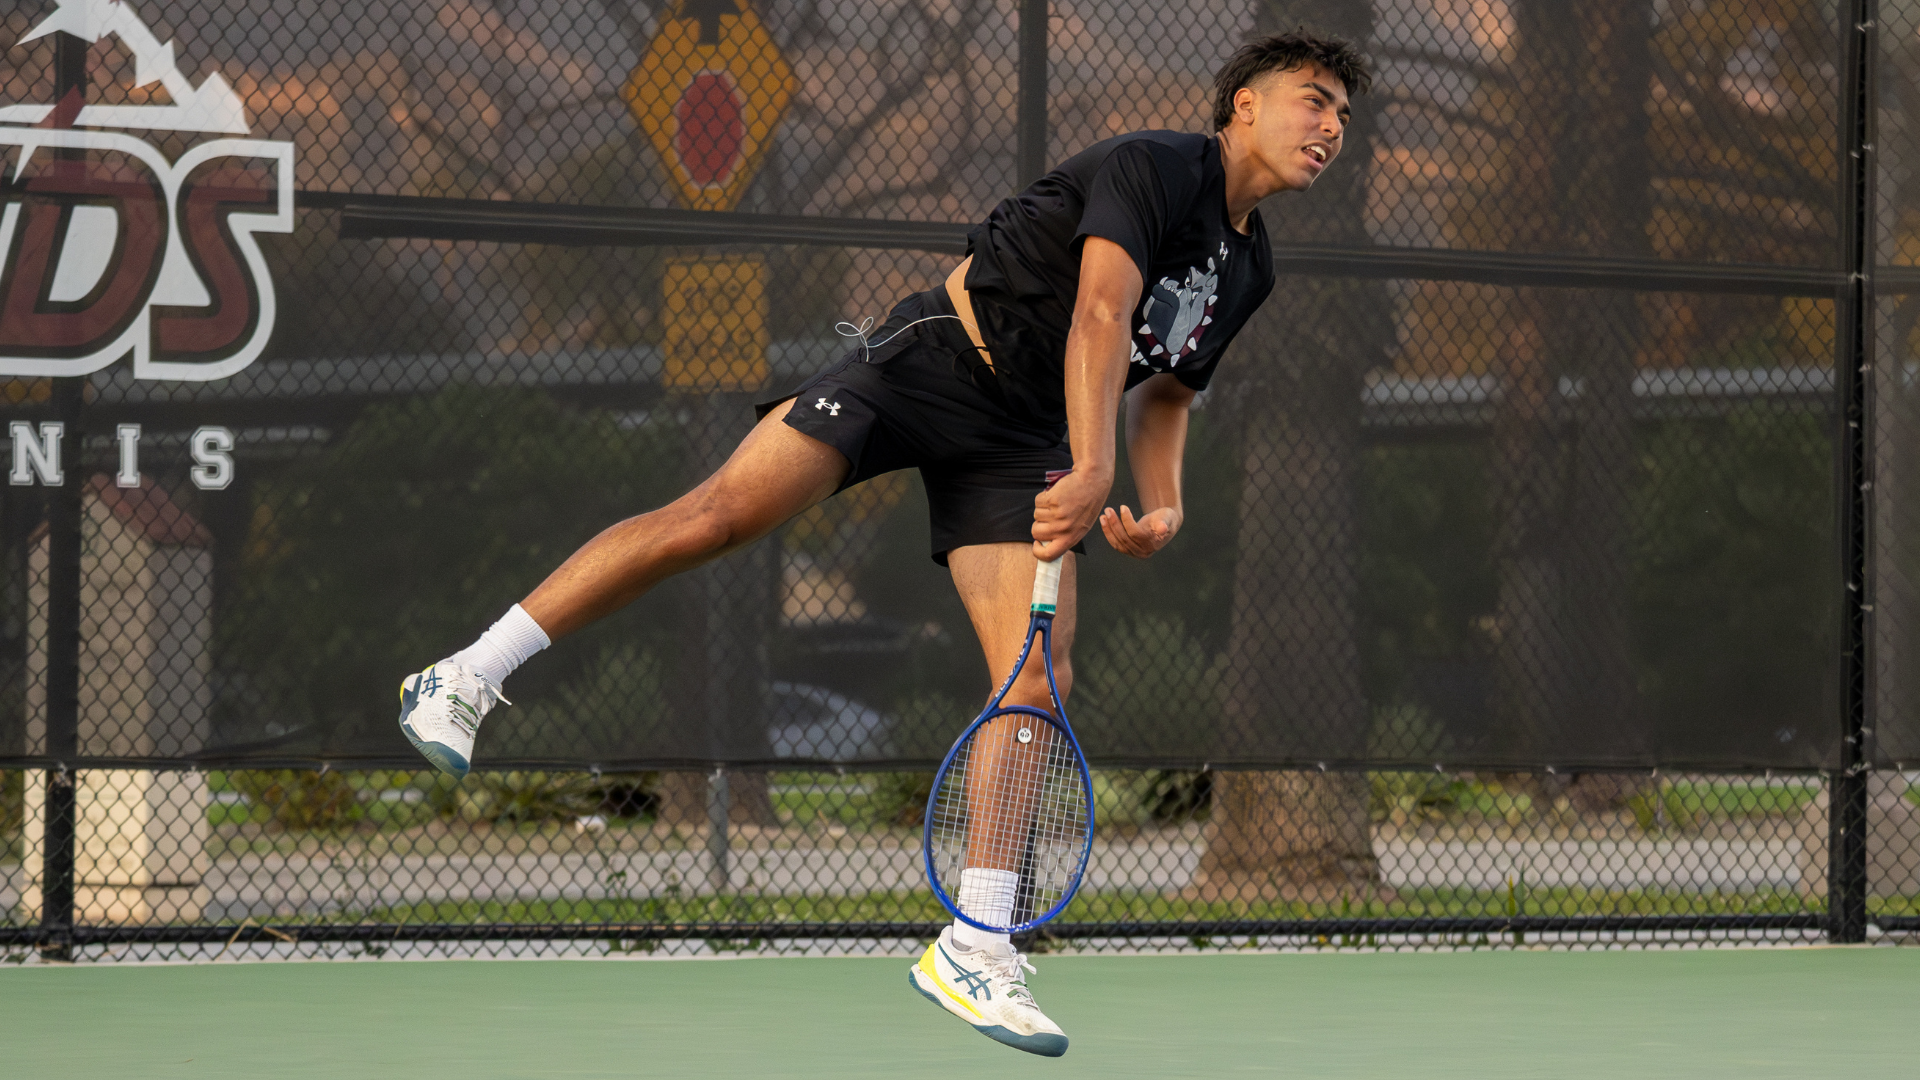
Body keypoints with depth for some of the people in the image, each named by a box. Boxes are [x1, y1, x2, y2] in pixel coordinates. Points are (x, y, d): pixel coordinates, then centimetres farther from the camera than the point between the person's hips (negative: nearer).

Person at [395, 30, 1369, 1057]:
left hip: (1019, 441, 7)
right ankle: (465, 678, -13)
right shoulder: (1151, 167, -12)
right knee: (716, 516, -20)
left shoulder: (1250, 268, 13)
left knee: (1039, 681, -9)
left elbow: (1164, 389, 25)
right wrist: (1091, 468, -36)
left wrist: (1161, 504, 5)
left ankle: (973, 951, -5)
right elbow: (1100, 315, -25)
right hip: (933, 360, -7)